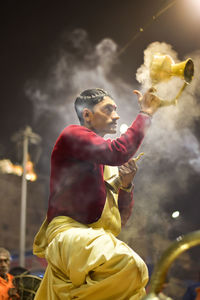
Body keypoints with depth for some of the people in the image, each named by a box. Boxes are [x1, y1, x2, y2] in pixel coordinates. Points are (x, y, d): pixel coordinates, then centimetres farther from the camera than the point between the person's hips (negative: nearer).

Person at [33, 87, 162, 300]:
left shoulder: (107, 164, 25)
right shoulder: (72, 135, 2)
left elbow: (121, 219, 22)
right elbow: (119, 152, -17)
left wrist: (125, 184, 4)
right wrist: (145, 113, -4)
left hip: (95, 240, 9)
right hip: (69, 233, -9)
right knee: (130, 265, -31)